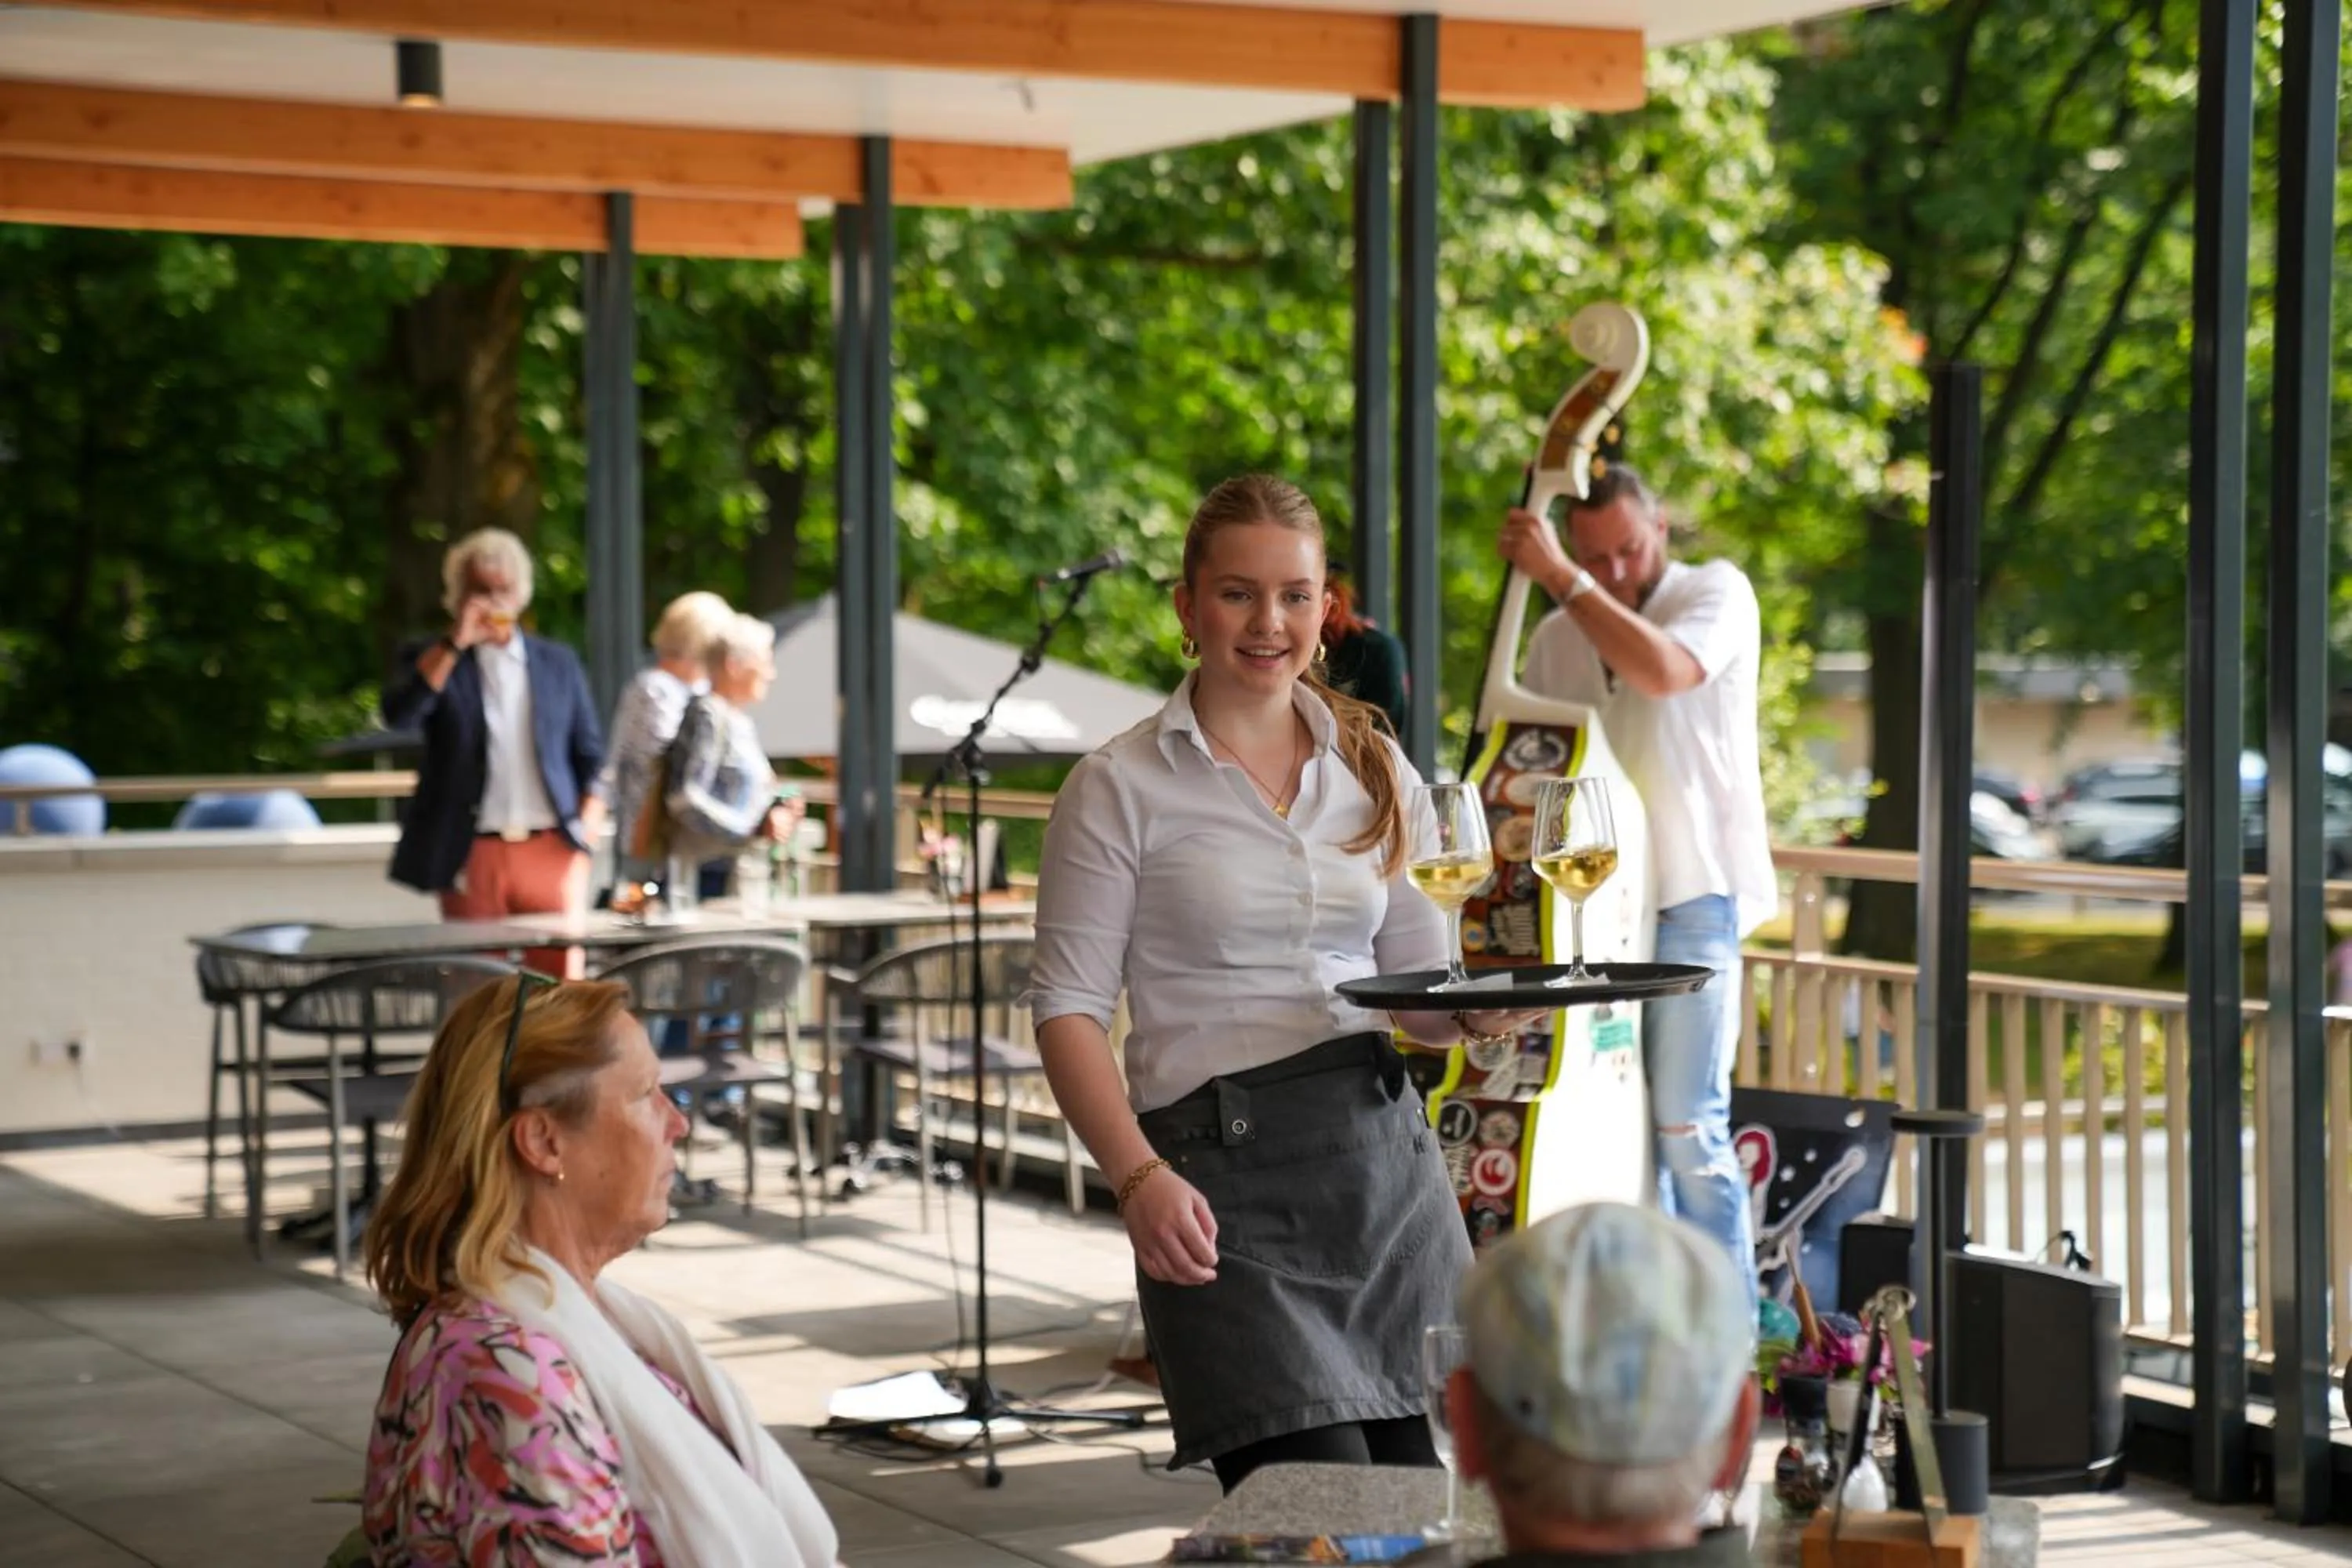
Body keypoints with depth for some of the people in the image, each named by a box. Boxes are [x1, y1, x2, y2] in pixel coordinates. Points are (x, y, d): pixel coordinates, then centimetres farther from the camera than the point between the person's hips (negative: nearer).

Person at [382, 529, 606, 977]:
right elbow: (398, 714, -12)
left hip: (552, 851, 1)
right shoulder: (435, 661, 8)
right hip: (472, 854, -1)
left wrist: (590, 817, -1)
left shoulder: (559, 663, 14)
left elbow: (590, 752, 16)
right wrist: (454, 645, -14)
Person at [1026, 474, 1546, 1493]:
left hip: (1384, 1149, 5)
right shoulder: (1121, 788, 0)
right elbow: (1069, 1008, -4)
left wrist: (1479, 1010, -7)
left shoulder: (1374, 770, 13)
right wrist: (1138, 1177, -18)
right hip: (1224, 1174, -5)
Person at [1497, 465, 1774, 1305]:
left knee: (1687, 1124, -10)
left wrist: (1557, 575, -22)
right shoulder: (1555, 638, 13)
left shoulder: (1717, 592, -4)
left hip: (1693, 894, -6)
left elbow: (1661, 669, -25)